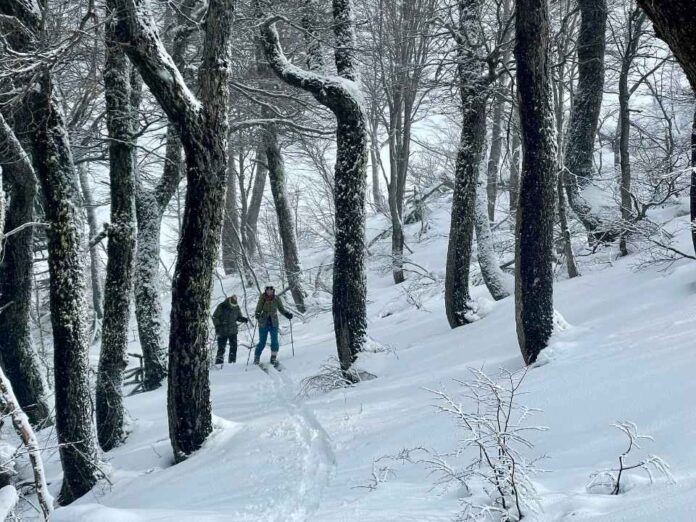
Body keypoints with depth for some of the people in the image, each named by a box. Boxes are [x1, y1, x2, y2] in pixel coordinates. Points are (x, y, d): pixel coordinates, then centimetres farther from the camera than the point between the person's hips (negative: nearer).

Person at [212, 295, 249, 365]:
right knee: (221, 348, -5)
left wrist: (243, 319, -5)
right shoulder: (221, 307, -9)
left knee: (234, 347, 2)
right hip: (222, 332, -4)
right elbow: (215, 317, -3)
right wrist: (217, 326, -13)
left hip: (233, 332, 4)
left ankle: (232, 362, 12)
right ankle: (219, 363, 1)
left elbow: (239, 317, 16)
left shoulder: (236, 307, 3)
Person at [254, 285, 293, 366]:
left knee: (274, 341, -11)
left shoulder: (276, 298, 1)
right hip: (263, 323, -1)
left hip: (274, 323, 1)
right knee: (262, 342, 3)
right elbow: (258, 309, -7)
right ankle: (256, 359, 18)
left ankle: (273, 359, -6)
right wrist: (257, 314, -29)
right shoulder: (262, 298, -4)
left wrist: (287, 314, -7)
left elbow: (281, 309, 10)